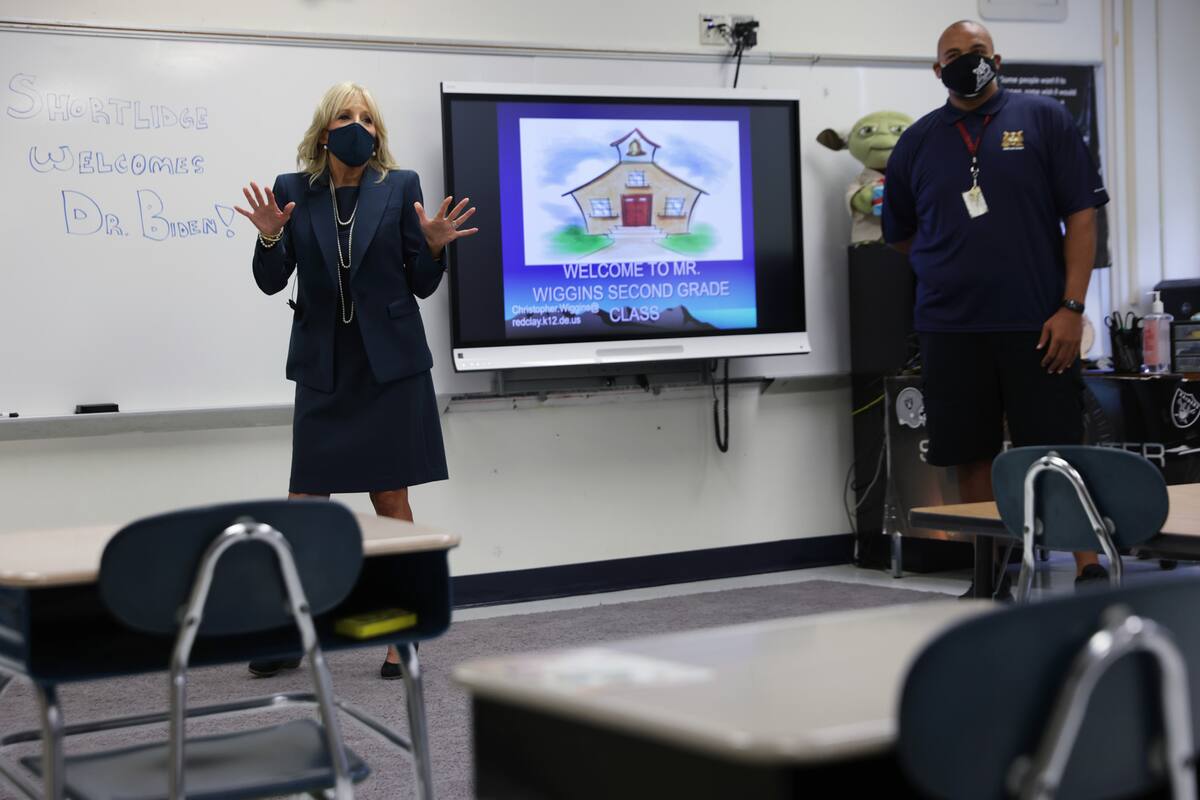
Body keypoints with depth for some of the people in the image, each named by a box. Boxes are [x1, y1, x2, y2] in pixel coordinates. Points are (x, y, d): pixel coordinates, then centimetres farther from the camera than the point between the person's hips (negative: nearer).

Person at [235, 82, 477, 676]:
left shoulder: (401, 187, 1)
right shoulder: (293, 190, 4)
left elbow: (421, 286, 3)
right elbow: (271, 282, 1)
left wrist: (433, 245, -17)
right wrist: (269, 237, -17)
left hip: (390, 364, -1)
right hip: (324, 368, 1)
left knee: (391, 499, 2)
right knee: (305, 501, 0)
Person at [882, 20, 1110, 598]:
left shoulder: (1043, 120, 3)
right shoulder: (918, 142, 10)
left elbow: (1081, 216, -2)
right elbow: (899, 235, 22)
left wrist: (1071, 306, -9)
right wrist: (953, 268, 12)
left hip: (1037, 327, -3)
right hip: (950, 328, 3)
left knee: (1059, 454, -4)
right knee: (972, 460, 7)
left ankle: (1091, 573, 2)